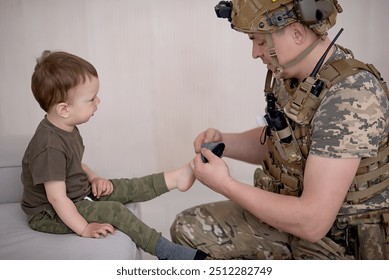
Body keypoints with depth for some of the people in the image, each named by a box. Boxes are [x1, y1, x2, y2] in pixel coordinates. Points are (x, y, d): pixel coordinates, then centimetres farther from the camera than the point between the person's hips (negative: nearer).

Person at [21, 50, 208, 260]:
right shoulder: (50, 147, -32)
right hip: (48, 215, -9)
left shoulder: (67, 129, 0)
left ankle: (176, 178, 13)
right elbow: (56, 197, -30)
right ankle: (169, 254, -17)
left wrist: (94, 178, 0)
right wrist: (84, 229, -27)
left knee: (127, 188, 2)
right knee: (114, 211, -21)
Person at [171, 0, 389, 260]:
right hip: (290, 214, 8)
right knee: (187, 228, 7)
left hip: (338, 244, -8)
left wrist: (224, 184, -22)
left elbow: (312, 222, -31)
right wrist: (221, 141, -3)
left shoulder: (351, 94, -29)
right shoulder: (290, 74, -3)